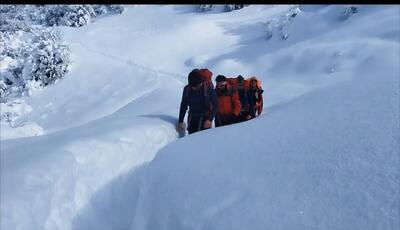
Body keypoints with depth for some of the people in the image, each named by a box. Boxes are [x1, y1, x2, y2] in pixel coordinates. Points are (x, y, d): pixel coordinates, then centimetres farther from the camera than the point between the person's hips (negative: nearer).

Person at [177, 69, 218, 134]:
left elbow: (215, 105, -6)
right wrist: (180, 121, 10)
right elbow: (183, 105, 9)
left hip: (205, 119, -3)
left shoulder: (208, 89, -14)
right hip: (192, 119, 4)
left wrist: (210, 119, -16)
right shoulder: (187, 89, -3)